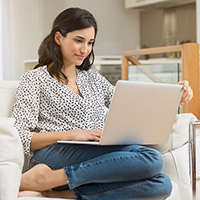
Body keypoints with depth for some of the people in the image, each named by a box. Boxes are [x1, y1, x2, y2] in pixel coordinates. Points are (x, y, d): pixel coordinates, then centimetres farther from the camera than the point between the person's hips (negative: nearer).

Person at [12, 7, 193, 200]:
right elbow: (21, 138, -1)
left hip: (97, 159, 6)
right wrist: (71, 134, -15)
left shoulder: (94, 79, 28)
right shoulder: (34, 79, 10)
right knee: (151, 159, -28)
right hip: (54, 157, -6)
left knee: (161, 184, -26)